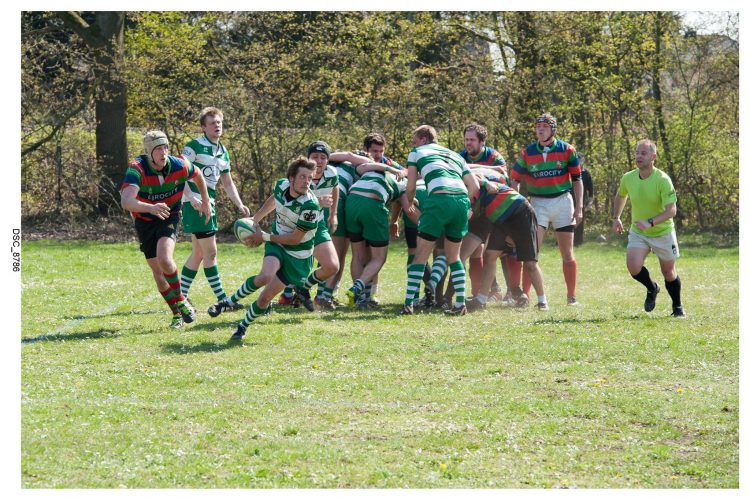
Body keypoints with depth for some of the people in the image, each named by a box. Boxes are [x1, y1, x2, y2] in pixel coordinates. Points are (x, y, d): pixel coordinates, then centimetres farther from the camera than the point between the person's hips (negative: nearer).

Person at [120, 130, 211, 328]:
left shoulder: (179, 166, -19)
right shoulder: (137, 169, -28)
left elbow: (198, 176, 6)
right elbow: (126, 201, -43)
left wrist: (205, 202, 15)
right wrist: (150, 208, -59)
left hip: (170, 217, -1)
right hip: (144, 221, 1)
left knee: (165, 260, -25)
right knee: (158, 272, 4)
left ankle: (180, 300, -2)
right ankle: (178, 313, 22)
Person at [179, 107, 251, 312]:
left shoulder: (223, 153, 15)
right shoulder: (194, 147, -10)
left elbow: (228, 182, 23)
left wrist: (240, 205, 13)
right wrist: (192, 198, -25)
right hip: (194, 203, -9)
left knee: (199, 253, 13)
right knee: (210, 252, -8)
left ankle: (181, 297, 21)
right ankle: (222, 299, -4)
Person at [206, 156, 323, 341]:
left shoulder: (310, 206, -27)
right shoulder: (281, 186, -10)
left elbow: (295, 239, -19)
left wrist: (264, 236, -12)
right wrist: (254, 219, 23)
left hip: (298, 257, -3)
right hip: (276, 245, 3)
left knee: (265, 298, -5)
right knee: (265, 276, -29)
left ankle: (243, 327, 21)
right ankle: (228, 302, -9)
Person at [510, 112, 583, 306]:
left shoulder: (567, 150, -2)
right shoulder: (527, 152, 0)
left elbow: (577, 179, 3)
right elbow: (514, 180, 5)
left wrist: (579, 208, -3)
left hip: (562, 202, 0)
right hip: (538, 203, 0)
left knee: (567, 254, 6)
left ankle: (572, 297, 15)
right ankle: (525, 296, -11)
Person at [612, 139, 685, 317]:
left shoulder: (662, 180, -24)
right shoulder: (628, 178, -9)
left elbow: (671, 210, -30)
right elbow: (620, 195, 16)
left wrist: (650, 222, -43)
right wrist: (616, 218, 11)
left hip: (663, 232, -3)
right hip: (638, 232, 3)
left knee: (668, 273, 10)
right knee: (633, 266, -19)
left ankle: (677, 307, 35)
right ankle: (651, 289, 13)